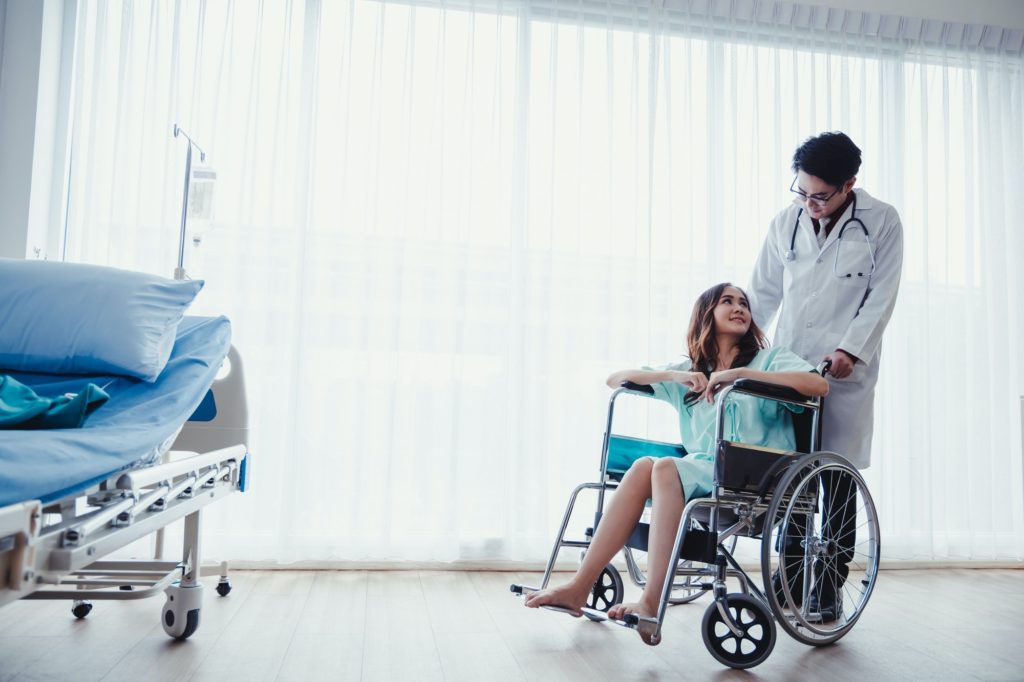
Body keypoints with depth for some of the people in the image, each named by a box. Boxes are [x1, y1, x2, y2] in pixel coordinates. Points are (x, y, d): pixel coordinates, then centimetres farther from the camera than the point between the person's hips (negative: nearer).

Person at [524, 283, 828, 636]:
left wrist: (740, 373, -13)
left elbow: (819, 385, -11)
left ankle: (650, 602, -34)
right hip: (701, 471, 4)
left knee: (666, 468, -30)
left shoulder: (770, 359, 10)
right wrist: (673, 376, -2)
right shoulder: (689, 371, 20)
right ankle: (579, 587, -27)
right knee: (646, 465, -27)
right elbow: (614, 379, 15)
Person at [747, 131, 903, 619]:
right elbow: (764, 294, 10)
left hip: (845, 373, -2)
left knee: (837, 480, 3)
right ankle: (791, 576, 17)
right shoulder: (785, 223, 7)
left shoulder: (882, 223, -1)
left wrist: (850, 350, -16)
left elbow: (881, 297, -4)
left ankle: (830, 587, 16)